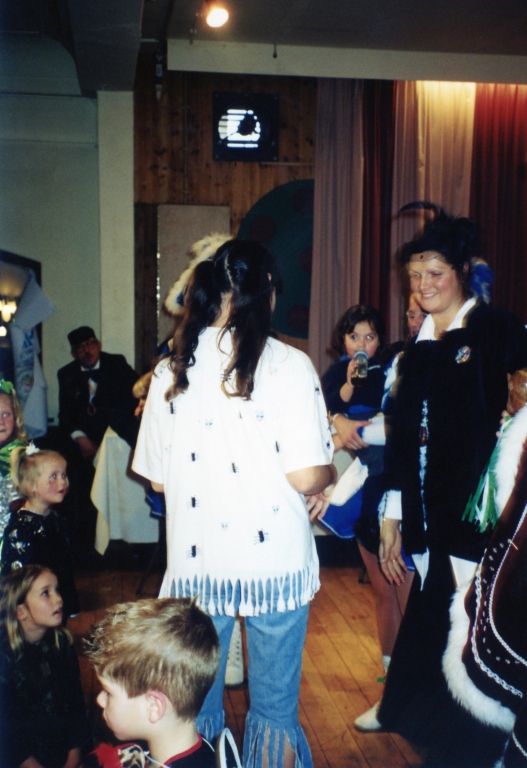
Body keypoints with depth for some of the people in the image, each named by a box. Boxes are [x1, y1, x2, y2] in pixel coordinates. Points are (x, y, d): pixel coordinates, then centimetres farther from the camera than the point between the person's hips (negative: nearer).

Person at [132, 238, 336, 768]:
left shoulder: (171, 370, 0)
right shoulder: (287, 365, -11)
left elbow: (157, 478, 5)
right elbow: (306, 478, -14)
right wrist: (333, 470, 7)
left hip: (196, 561, 3)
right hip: (274, 560, -3)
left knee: (194, 705, 19)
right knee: (275, 707, 14)